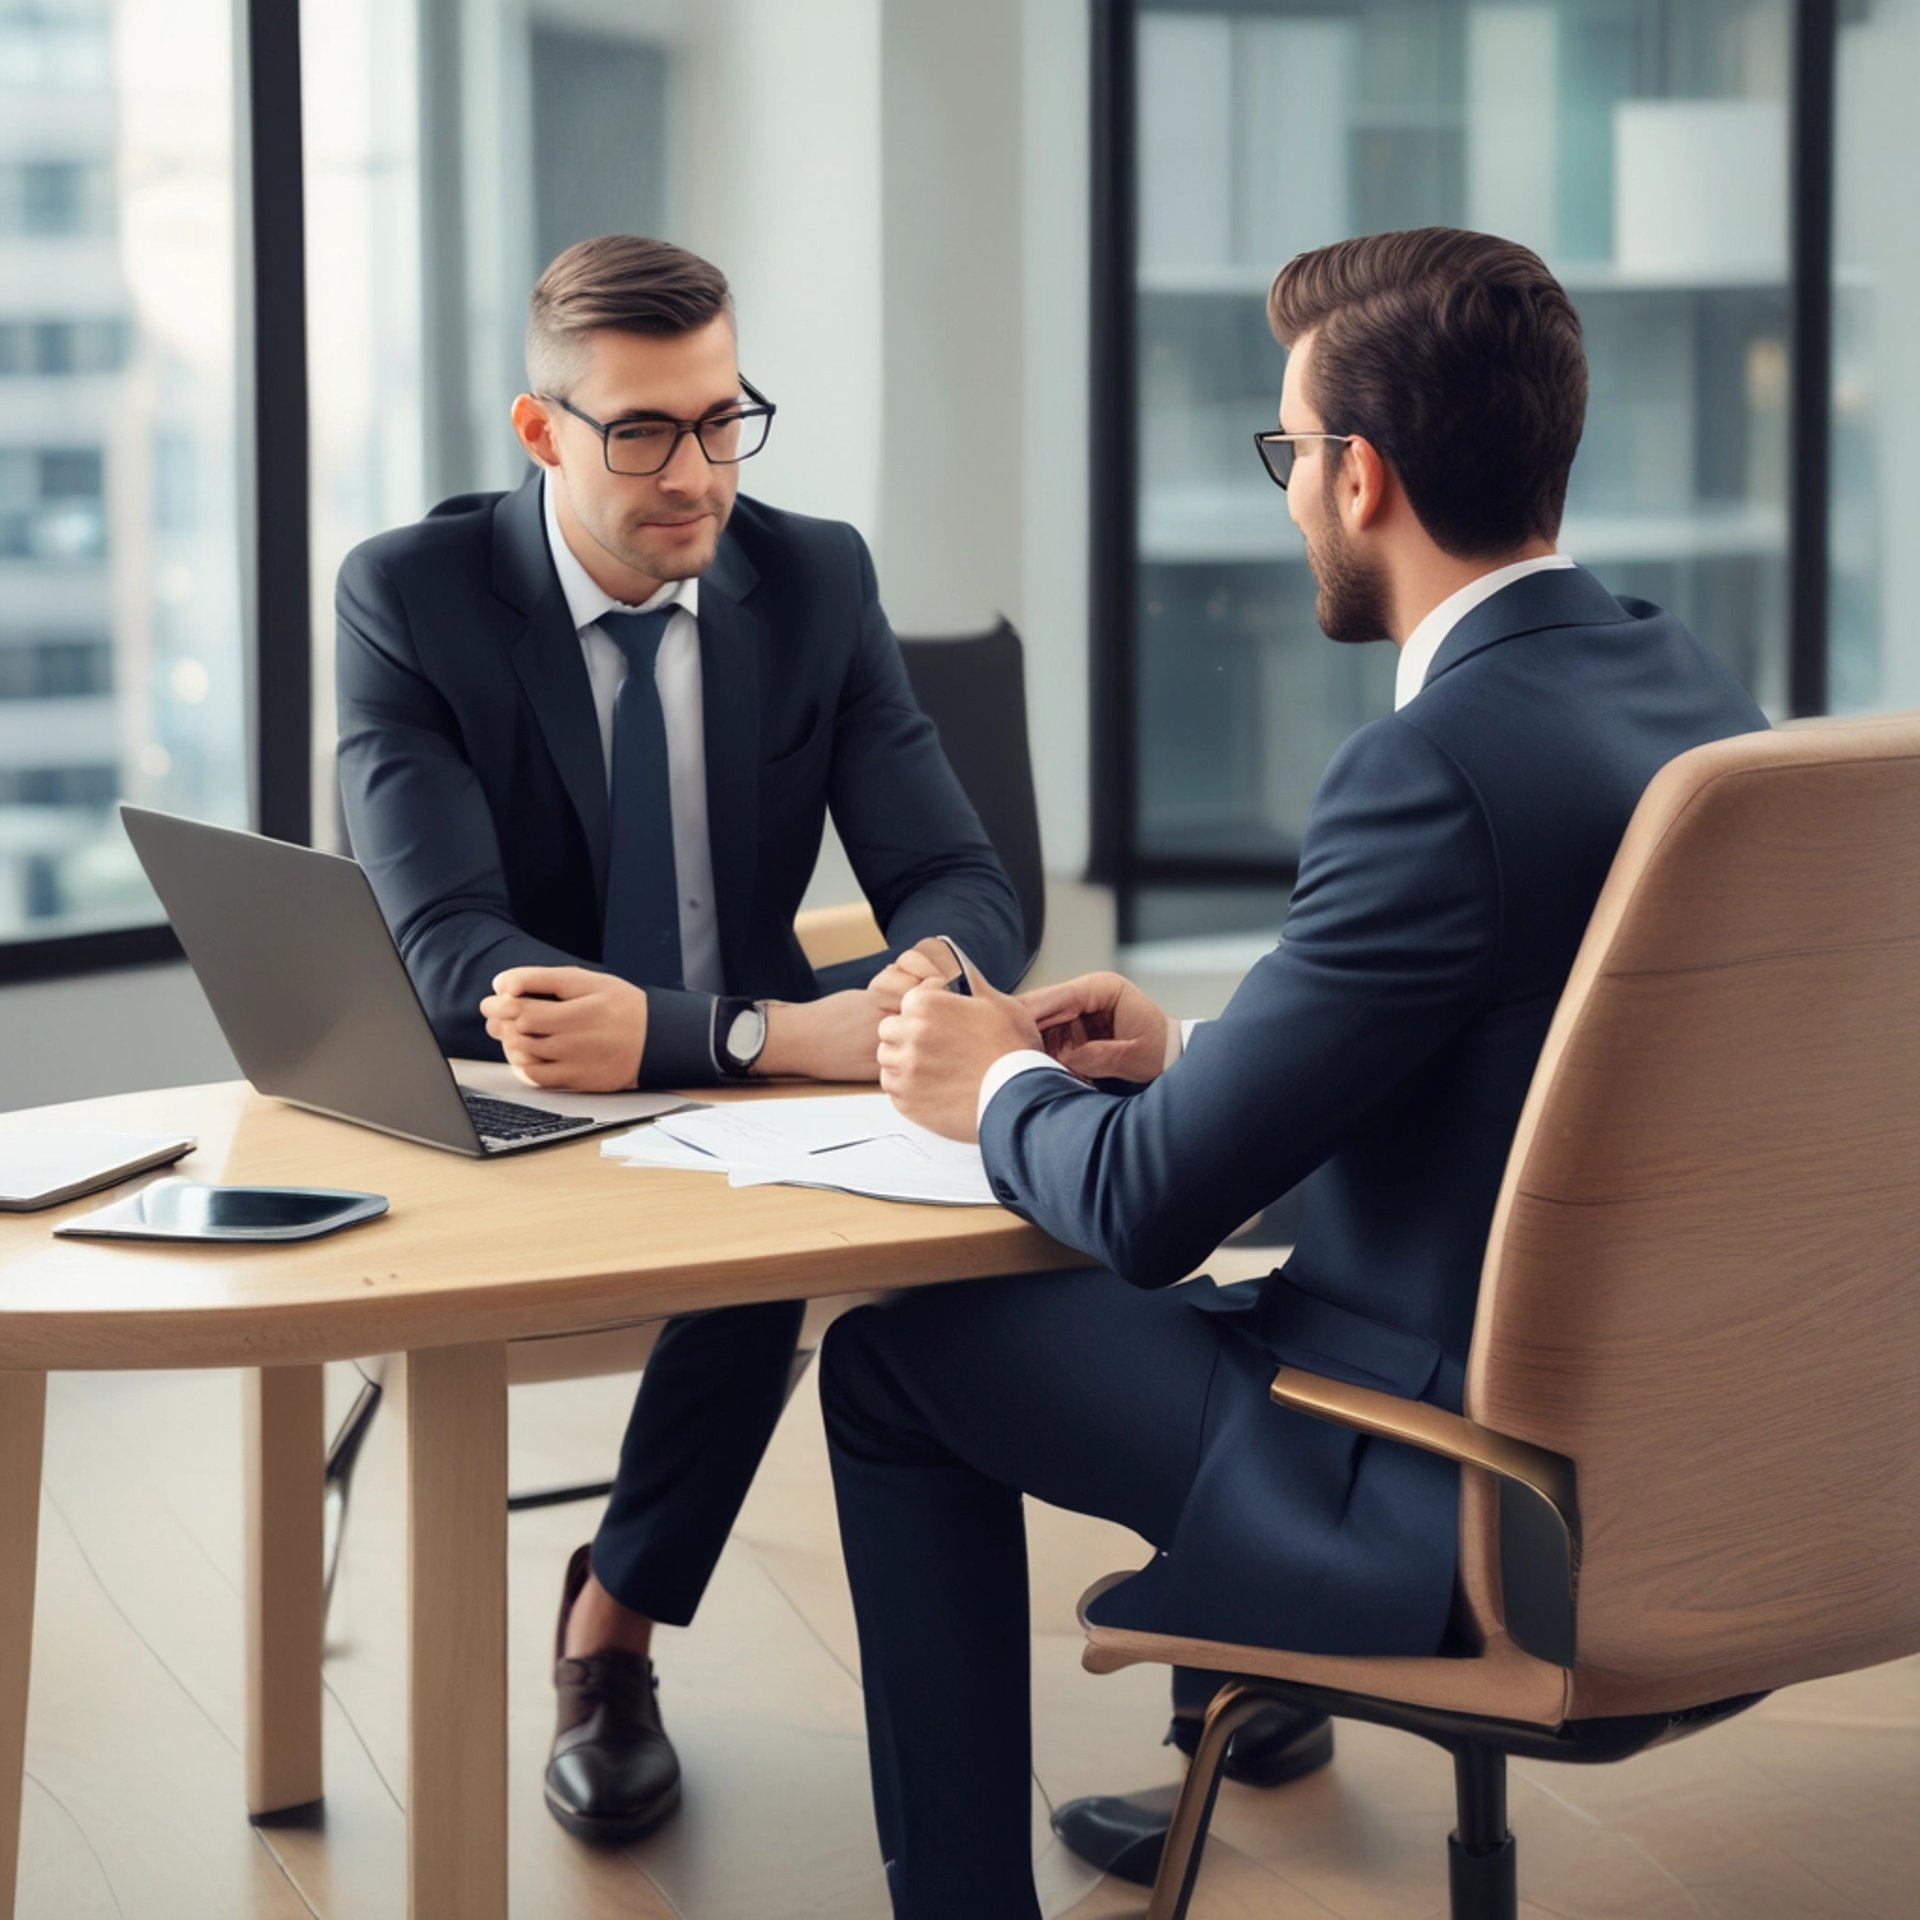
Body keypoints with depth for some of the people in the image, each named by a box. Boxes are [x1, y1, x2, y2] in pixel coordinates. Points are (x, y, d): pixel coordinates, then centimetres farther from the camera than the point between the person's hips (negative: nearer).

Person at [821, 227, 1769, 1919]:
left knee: (897, 1354, 6)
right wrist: (1194, 1052, 11)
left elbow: (1153, 1203, -21)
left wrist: (1002, 1087, -1)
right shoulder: (1687, 686, 2)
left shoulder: (1441, 766, -26)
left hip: (1473, 1510, -9)